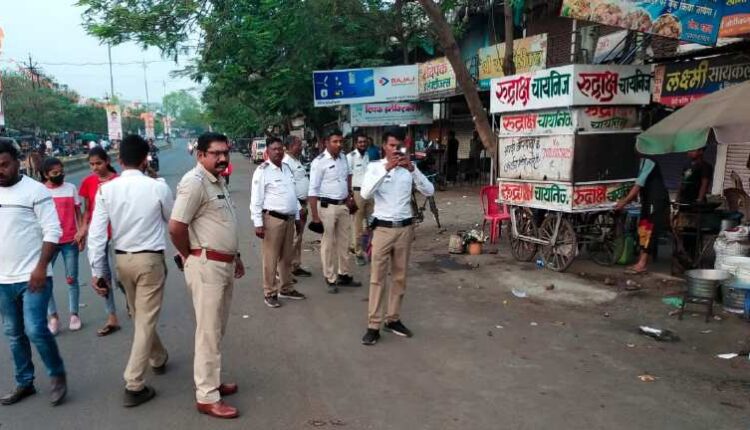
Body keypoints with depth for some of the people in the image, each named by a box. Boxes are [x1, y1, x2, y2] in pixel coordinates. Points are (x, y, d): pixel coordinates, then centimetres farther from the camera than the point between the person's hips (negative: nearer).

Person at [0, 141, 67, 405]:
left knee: (35, 330, -9)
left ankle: (58, 376, 13)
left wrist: (41, 268, -18)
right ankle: (24, 383, 28)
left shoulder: (35, 190, -9)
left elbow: (52, 231, -12)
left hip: (32, 277, -6)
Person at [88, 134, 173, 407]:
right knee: (146, 320, 2)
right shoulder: (158, 187, -13)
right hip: (150, 259, -4)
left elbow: (96, 234, -5)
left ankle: (158, 358, 43)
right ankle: (134, 385, 2)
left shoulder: (106, 190, -5)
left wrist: (97, 271, 1)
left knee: (139, 316, 22)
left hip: (122, 259, 5)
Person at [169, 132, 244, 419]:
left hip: (225, 264, 9)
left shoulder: (218, 181, 12)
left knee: (218, 329, 18)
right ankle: (206, 397, 10)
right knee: (208, 332, -1)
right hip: (207, 266, -9)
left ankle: (211, 381, 33)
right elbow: (176, 227, -22)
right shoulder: (194, 182, -18)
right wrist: (191, 256, -7)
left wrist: (235, 255, 21)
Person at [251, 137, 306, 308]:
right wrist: (258, 224, -18)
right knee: (271, 257, 0)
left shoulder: (287, 168, 13)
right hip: (272, 218, -7)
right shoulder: (262, 170, -10)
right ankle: (269, 293, 11)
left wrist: (297, 217, 18)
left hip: (289, 218, 7)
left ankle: (286, 288, 29)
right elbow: (256, 199, -13)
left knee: (287, 256, 16)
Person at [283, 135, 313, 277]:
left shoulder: (297, 161, 16)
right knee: (293, 238, -6)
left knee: (298, 238, 16)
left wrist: (304, 205, 16)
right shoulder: (286, 163, -16)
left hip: (302, 204, 10)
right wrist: (299, 207, -21)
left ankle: (296, 266, 25)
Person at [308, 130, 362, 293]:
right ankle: (330, 279, 14)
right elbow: (313, 190, -15)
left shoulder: (343, 158, 7)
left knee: (344, 242, 15)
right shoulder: (319, 162, -13)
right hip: (327, 206, -7)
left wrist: (349, 196, 19)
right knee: (328, 243, 2)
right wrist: (315, 215, -20)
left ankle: (343, 275, 28)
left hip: (343, 205, 7)